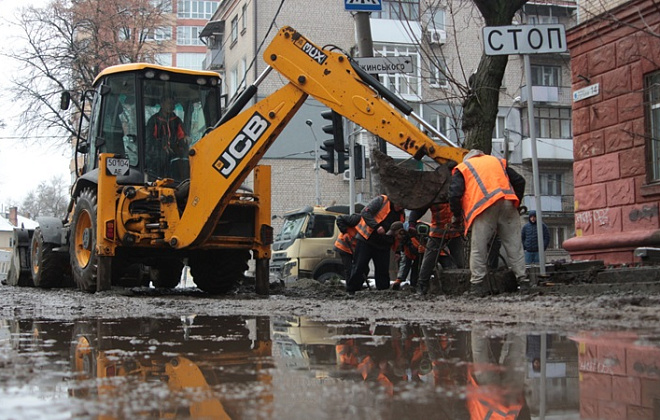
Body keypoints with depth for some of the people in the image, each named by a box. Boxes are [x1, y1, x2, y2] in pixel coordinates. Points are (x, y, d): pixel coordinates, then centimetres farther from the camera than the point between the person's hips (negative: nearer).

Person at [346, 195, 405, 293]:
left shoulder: (401, 214, 10)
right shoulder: (381, 200, -9)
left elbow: (398, 235, 16)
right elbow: (365, 212, -18)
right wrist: (377, 226, -25)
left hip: (383, 245, 5)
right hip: (366, 241, -5)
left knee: (383, 270, 4)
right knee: (359, 267, -4)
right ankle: (350, 291, 3)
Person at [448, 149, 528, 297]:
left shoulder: (462, 168, 19)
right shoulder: (498, 162, 30)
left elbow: (455, 194, 6)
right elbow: (519, 181, 22)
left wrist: (457, 216, 17)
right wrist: (515, 203, 28)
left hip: (484, 207, -3)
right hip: (507, 204, 3)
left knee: (479, 247, 0)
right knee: (514, 244, 8)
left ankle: (477, 284, -4)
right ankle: (522, 280, 7)